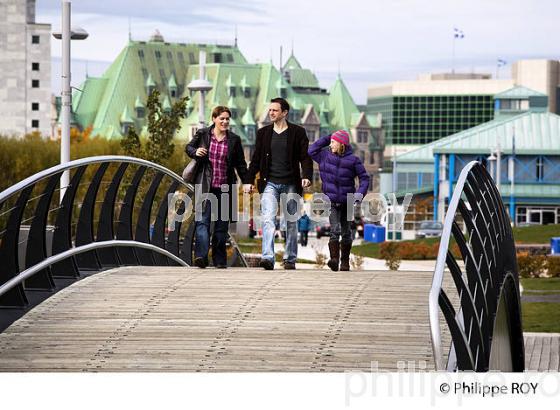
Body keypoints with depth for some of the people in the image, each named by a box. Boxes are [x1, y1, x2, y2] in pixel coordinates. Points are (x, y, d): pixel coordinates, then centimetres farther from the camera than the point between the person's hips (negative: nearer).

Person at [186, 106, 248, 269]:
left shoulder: (234, 140, 5)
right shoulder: (202, 134, 1)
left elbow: (240, 164, 11)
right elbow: (188, 147, 15)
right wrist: (195, 152, -8)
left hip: (225, 188, 2)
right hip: (205, 186, -2)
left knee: (222, 224, 6)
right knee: (203, 220, -13)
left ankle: (219, 259, 12)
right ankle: (201, 256, -21)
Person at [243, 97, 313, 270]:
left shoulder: (298, 132, 2)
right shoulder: (263, 133, 9)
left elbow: (305, 157, -1)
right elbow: (256, 159, 12)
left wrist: (307, 176, -18)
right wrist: (249, 180, 4)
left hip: (291, 184, -1)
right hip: (270, 183, 1)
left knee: (291, 223, 7)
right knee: (268, 219, -16)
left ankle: (290, 259, 17)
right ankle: (268, 257, -24)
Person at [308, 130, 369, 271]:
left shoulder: (353, 160, -3)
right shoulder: (326, 156, 5)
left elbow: (364, 178, -1)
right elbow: (312, 150, 10)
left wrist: (360, 194, -15)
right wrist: (327, 138, 6)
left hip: (347, 201, 0)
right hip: (332, 201, 1)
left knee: (346, 232, 8)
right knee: (335, 230, -14)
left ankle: (345, 262, 17)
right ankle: (334, 259, -24)